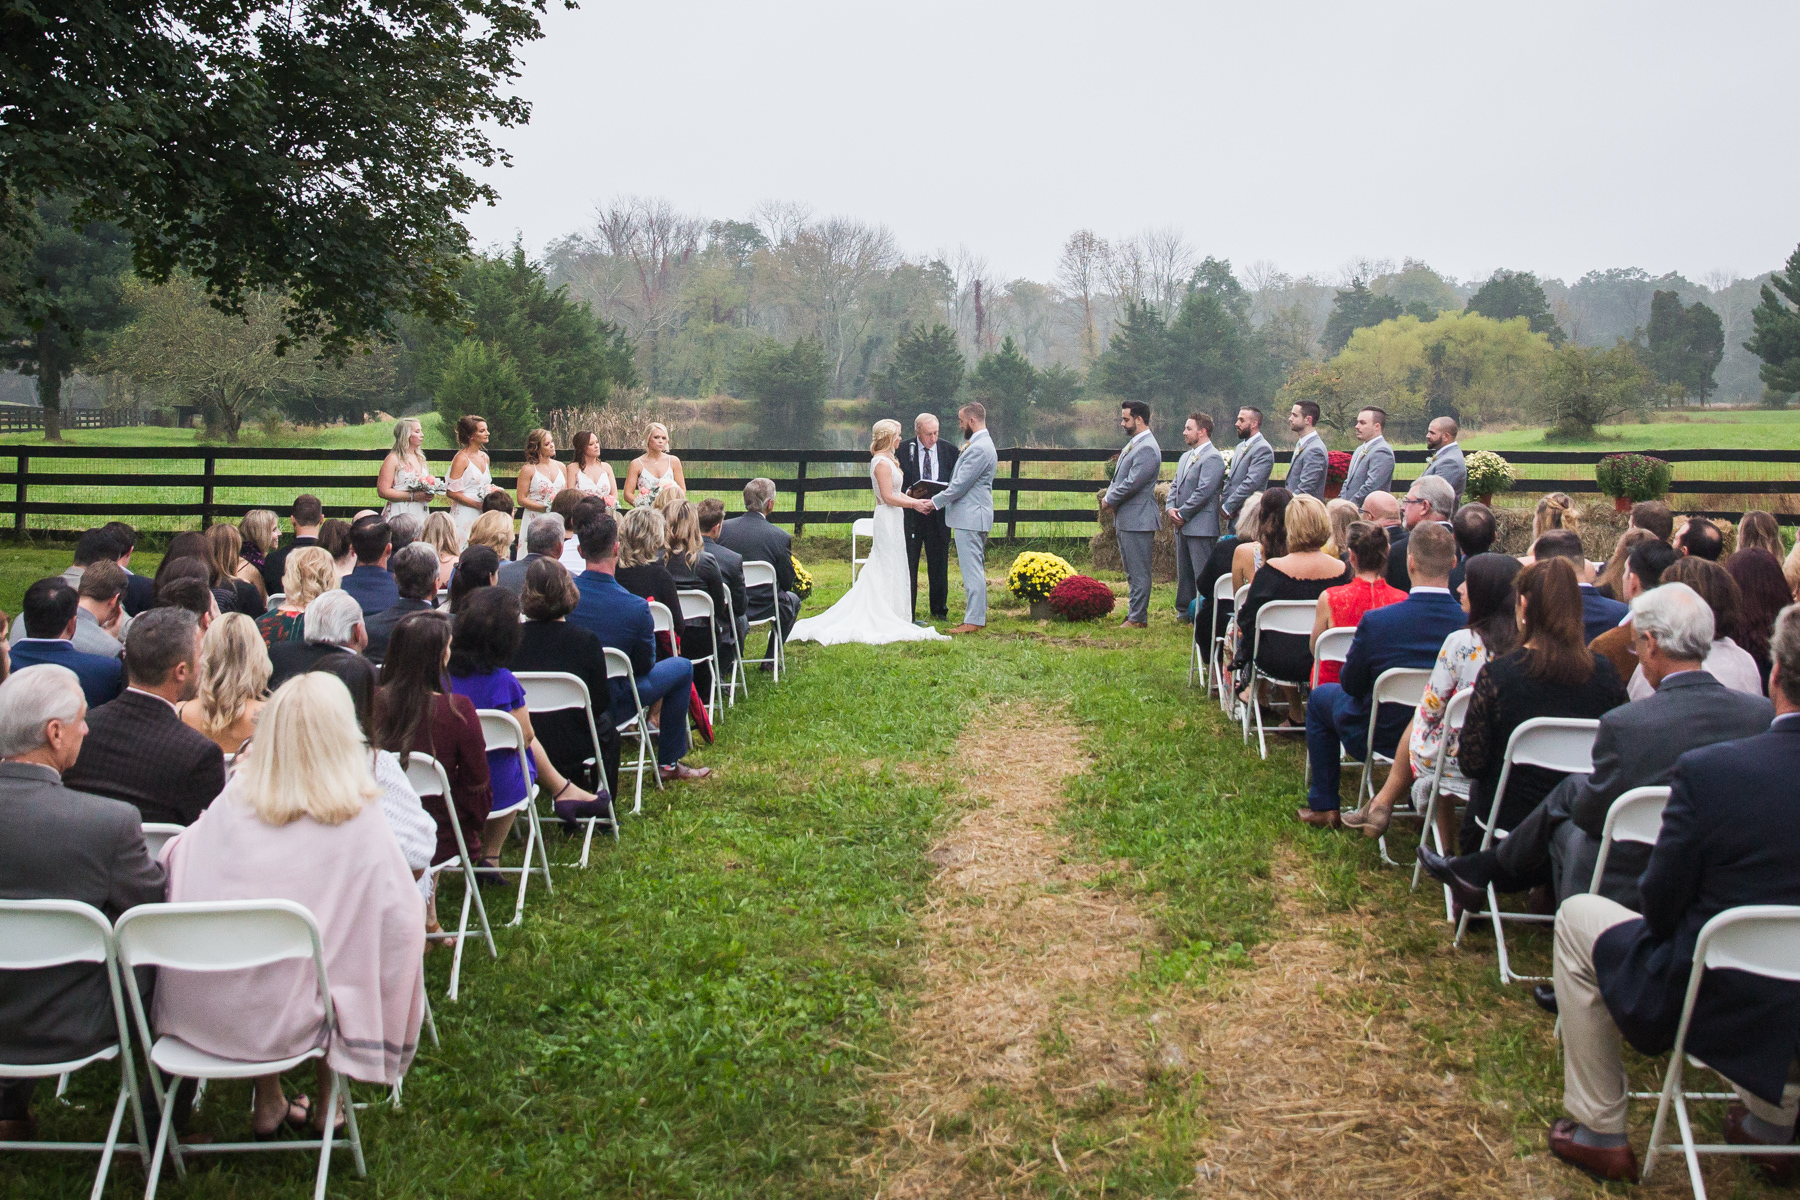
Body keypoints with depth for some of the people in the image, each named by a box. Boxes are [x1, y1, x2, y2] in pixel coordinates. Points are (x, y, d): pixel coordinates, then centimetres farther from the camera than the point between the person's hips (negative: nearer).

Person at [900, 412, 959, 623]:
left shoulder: (949, 450, 3)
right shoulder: (903, 449, -2)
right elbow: (897, 482, -1)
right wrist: (912, 499, -18)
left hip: (938, 515, 2)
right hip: (910, 514, -2)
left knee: (939, 565, 9)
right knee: (908, 564, 2)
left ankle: (939, 611, 20)